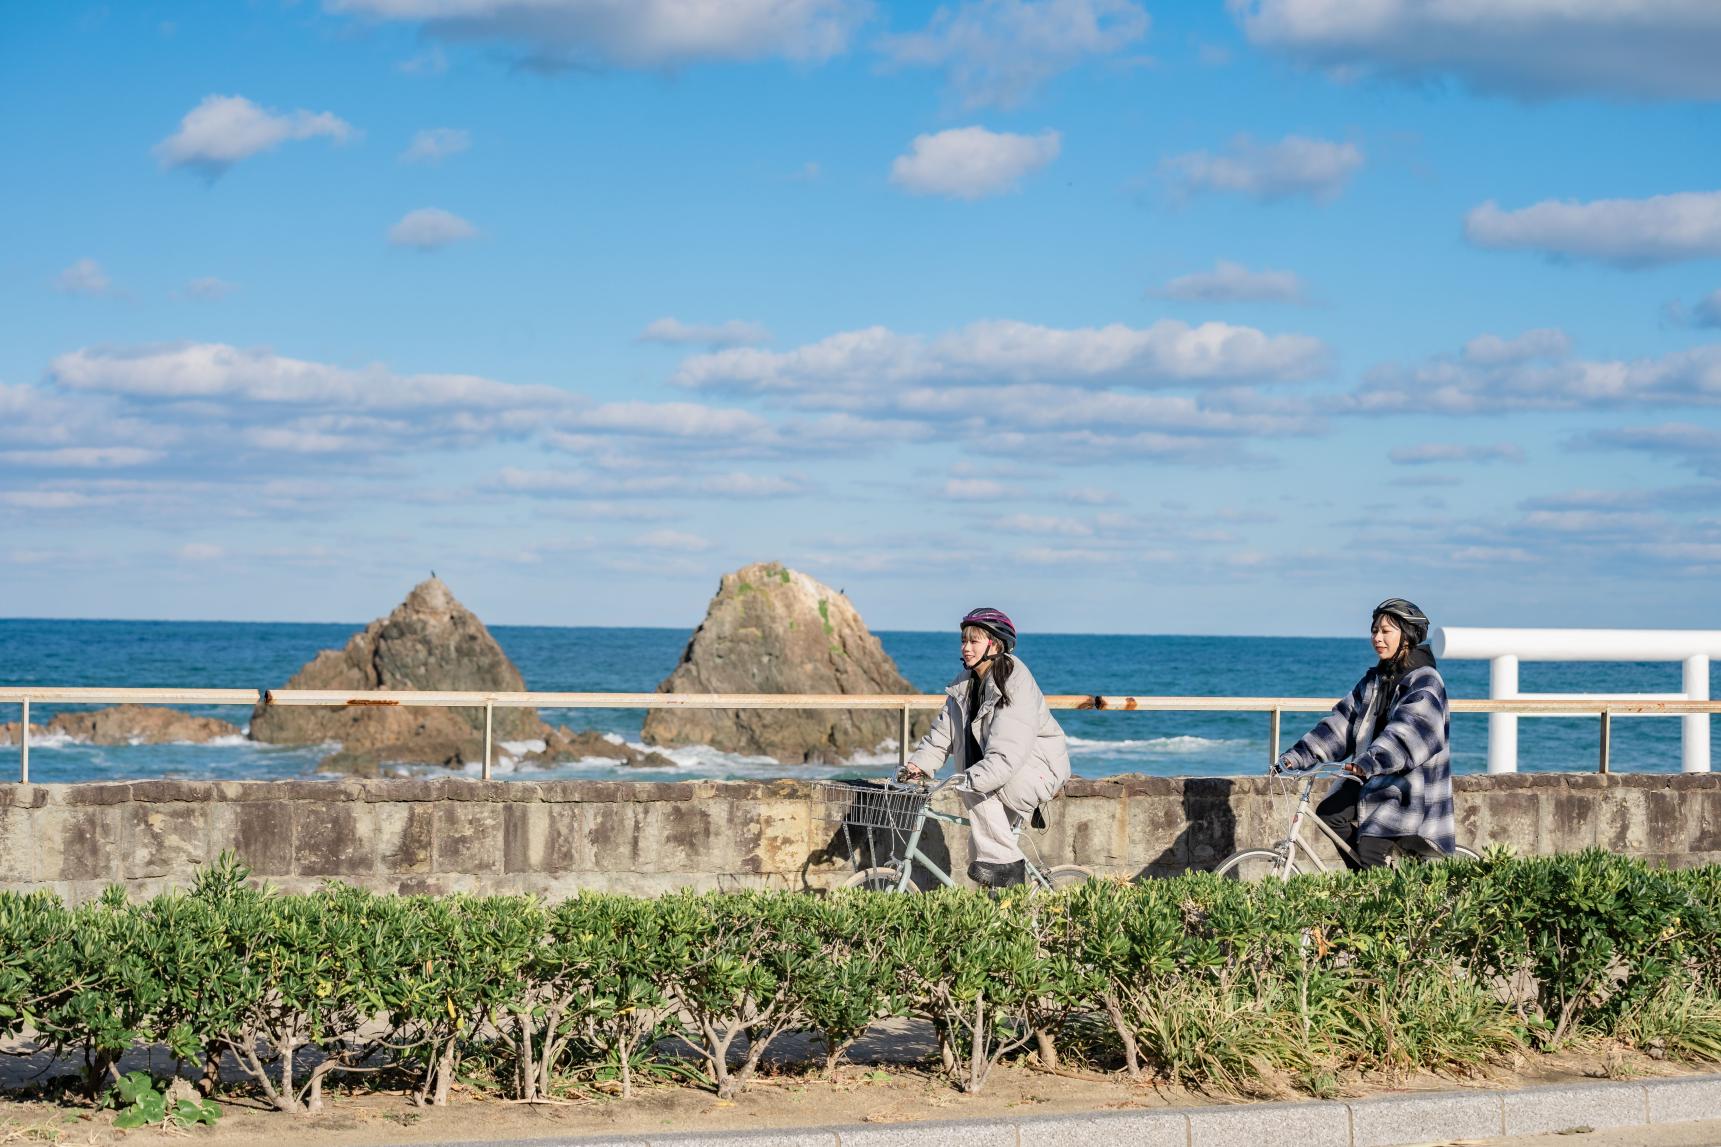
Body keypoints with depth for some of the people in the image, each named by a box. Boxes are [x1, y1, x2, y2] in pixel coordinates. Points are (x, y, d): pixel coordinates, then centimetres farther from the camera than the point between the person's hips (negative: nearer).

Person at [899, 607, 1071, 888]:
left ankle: (1001, 861, -21)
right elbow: (942, 733, 2)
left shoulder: (1015, 685, -23)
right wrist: (919, 764, -16)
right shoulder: (964, 685, 4)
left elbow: (1007, 754, -33)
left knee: (977, 789, -28)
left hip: (1039, 769, -9)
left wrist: (971, 778, -44)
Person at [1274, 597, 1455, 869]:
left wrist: (1370, 762, -44)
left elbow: (1409, 729, -29)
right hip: (1374, 779, 7)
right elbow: (1342, 722, 8)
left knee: (1369, 848, -20)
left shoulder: (1425, 681, -12)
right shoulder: (1375, 680, 13)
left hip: (1412, 788, -7)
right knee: (1329, 812, -11)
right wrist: (1297, 756, -4)